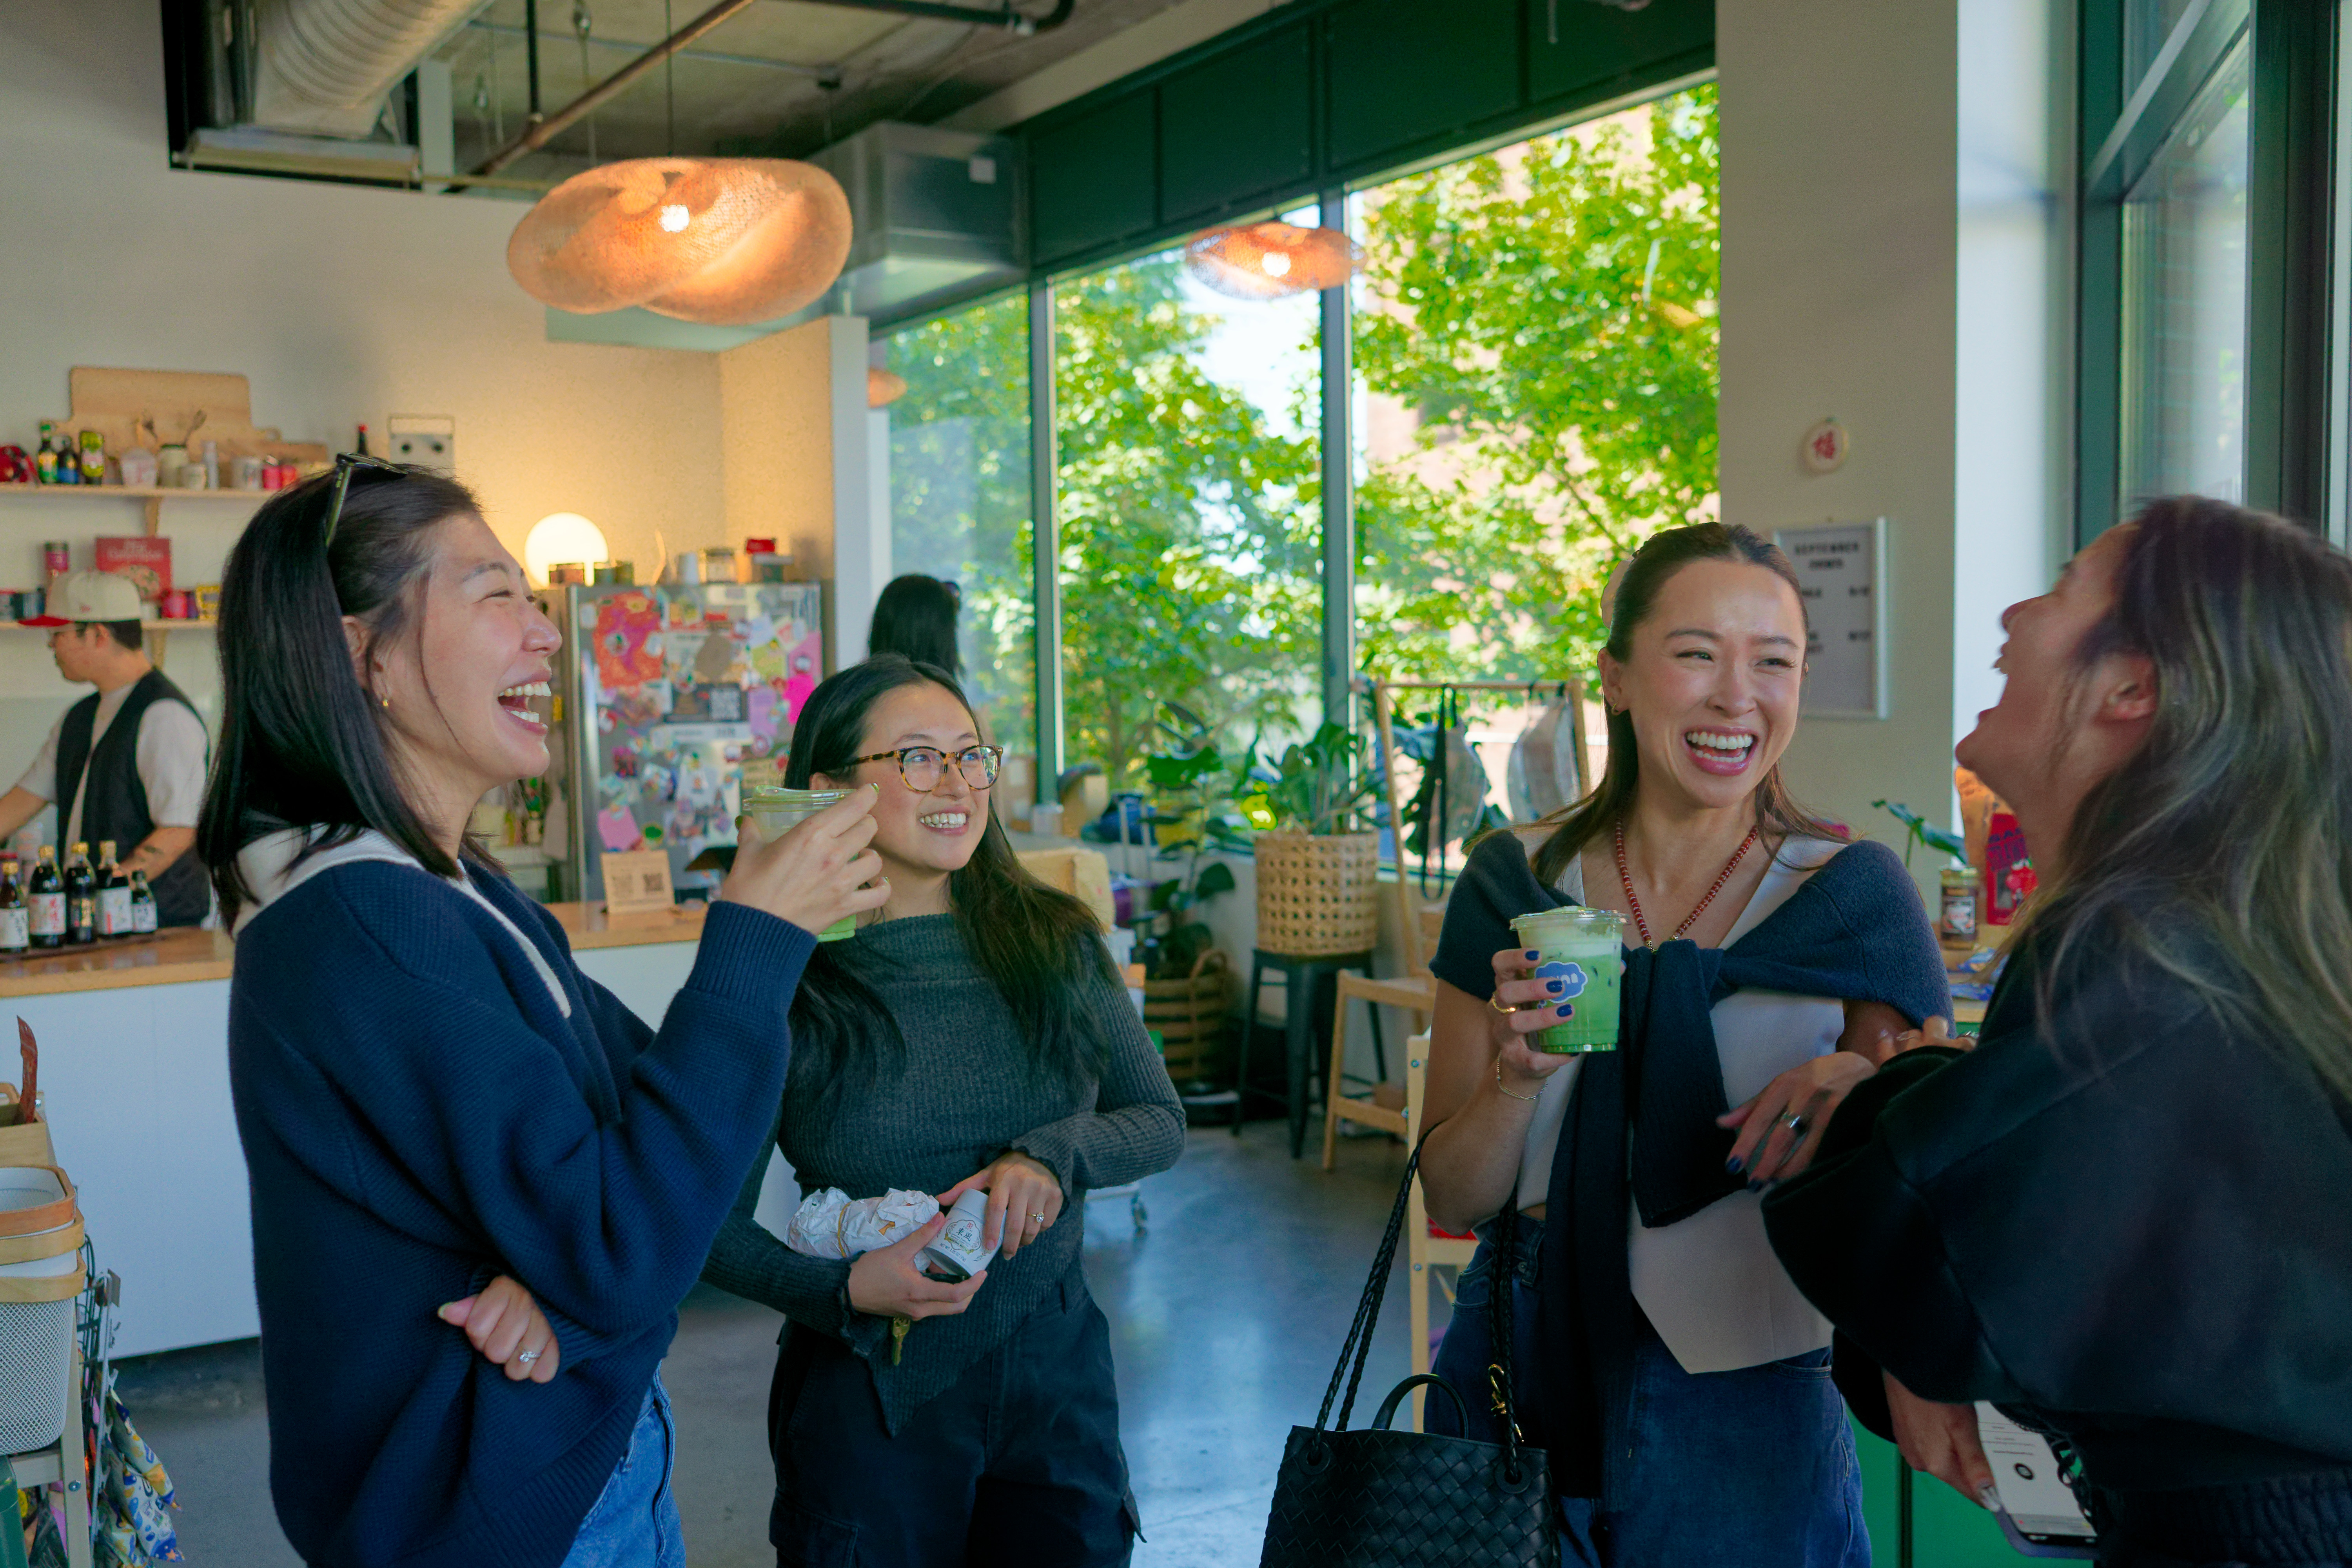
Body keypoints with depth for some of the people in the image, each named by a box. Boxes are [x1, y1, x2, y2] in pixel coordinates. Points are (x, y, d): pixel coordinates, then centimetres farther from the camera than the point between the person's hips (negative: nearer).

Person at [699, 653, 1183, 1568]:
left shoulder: (1057, 944, -2)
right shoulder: (784, 986, -11)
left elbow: (1160, 1123, 3)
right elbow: (715, 1227, -6)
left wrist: (1055, 1156, -16)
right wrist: (843, 1292, -23)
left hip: (1057, 1375, 3)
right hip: (869, 1389, -3)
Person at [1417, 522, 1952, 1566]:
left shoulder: (1853, 895, -7)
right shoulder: (1515, 885, -3)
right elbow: (1452, 1201, -2)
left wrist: (1860, 1096, -24)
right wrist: (1521, 1072, -21)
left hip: (1742, 1399, -1)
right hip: (1524, 1376, 2)